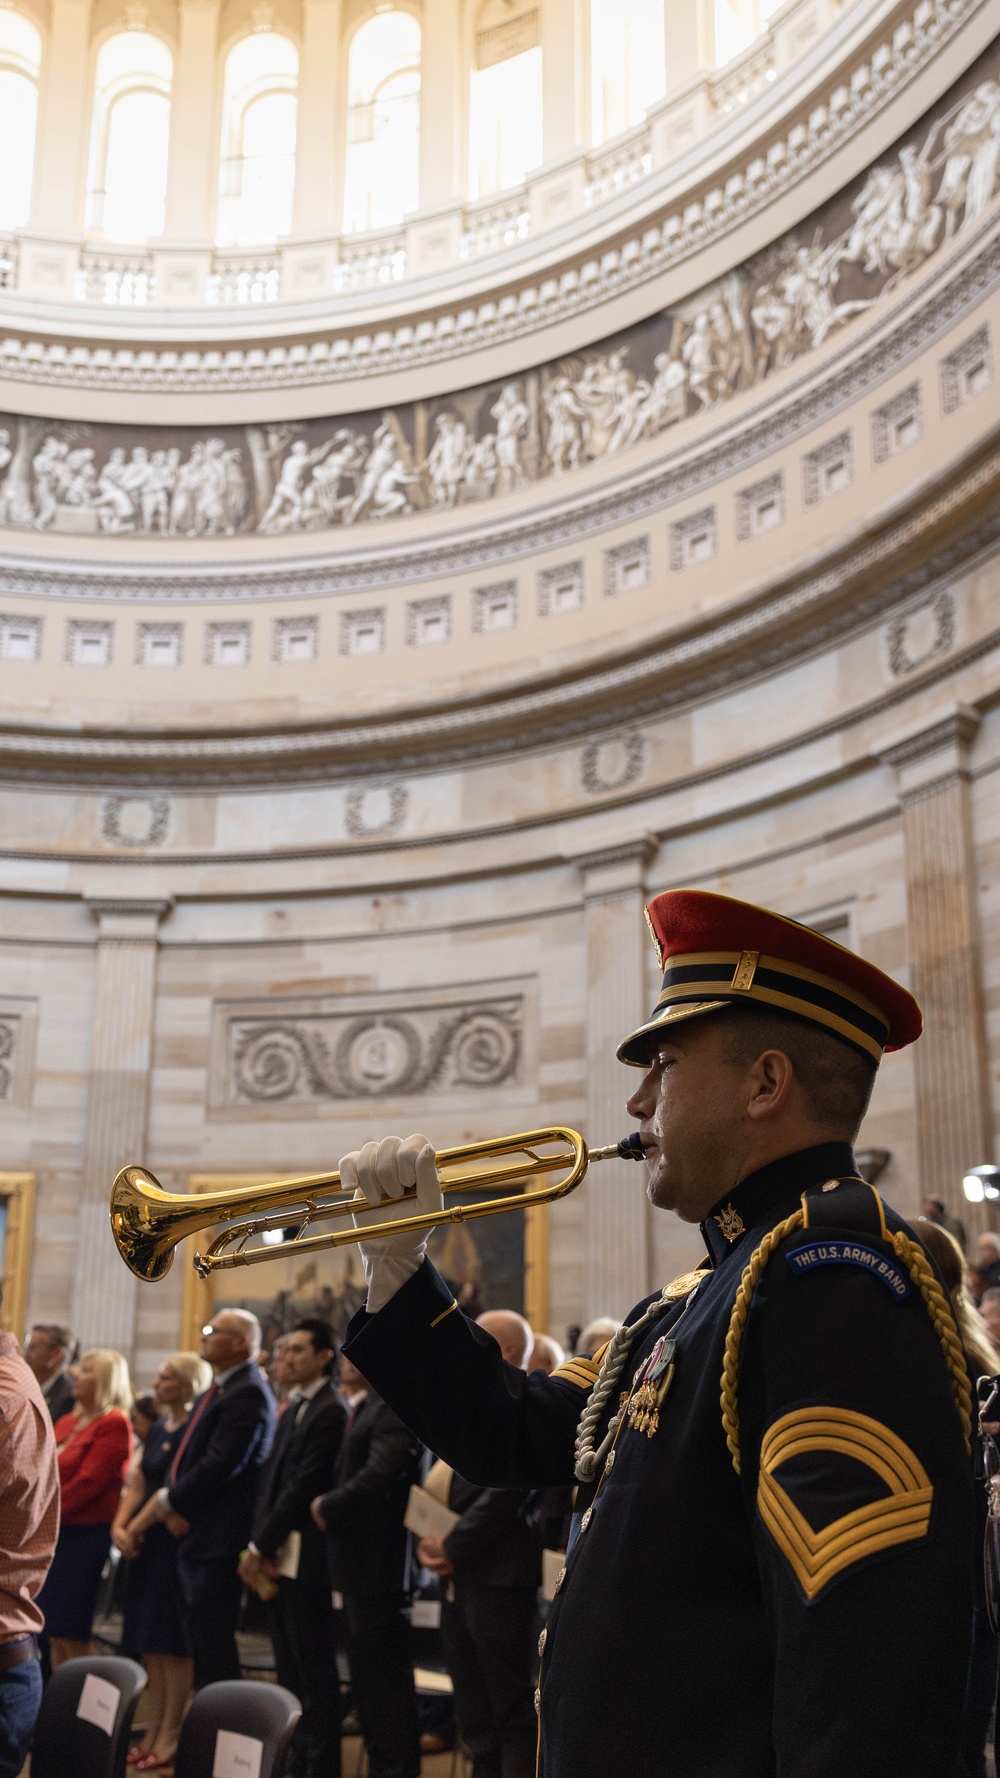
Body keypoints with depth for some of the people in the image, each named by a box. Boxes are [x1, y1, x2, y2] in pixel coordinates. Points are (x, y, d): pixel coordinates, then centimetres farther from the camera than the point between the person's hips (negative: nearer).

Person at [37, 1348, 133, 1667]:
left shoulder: (113, 1424, -10)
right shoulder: (68, 1422, 16)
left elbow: (89, 1482, -16)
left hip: (84, 1533, -8)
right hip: (53, 1531, 8)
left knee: (71, 1632, -5)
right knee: (53, 1632, 10)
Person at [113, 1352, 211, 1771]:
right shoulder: (157, 1429, 14)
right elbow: (138, 1484, 12)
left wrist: (137, 1526, -12)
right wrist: (119, 1526, -2)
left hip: (178, 1541, -8)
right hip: (145, 1542, 8)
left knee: (172, 1640, -3)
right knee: (148, 1641, 10)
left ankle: (170, 1736, 3)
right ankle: (152, 1730, 17)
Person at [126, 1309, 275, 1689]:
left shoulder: (248, 1393, -15)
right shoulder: (213, 1393, 18)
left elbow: (220, 1465, -21)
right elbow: (186, 1459, 15)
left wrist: (164, 1502, -13)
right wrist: (168, 1504, -4)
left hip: (217, 1539, -10)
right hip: (191, 1532, 10)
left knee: (212, 1644, -6)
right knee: (200, 1640, 13)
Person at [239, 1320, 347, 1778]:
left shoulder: (330, 1411, -12)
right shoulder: (293, 1408, 16)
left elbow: (303, 1487, -16)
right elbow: (270, 1478, 13)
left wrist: (260, 1546, -12)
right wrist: (259, 1544, 2)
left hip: (304, 1557, -8)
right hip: (276, 1556, 8)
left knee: (313, 1671, -1)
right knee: (290, 1670, 12)